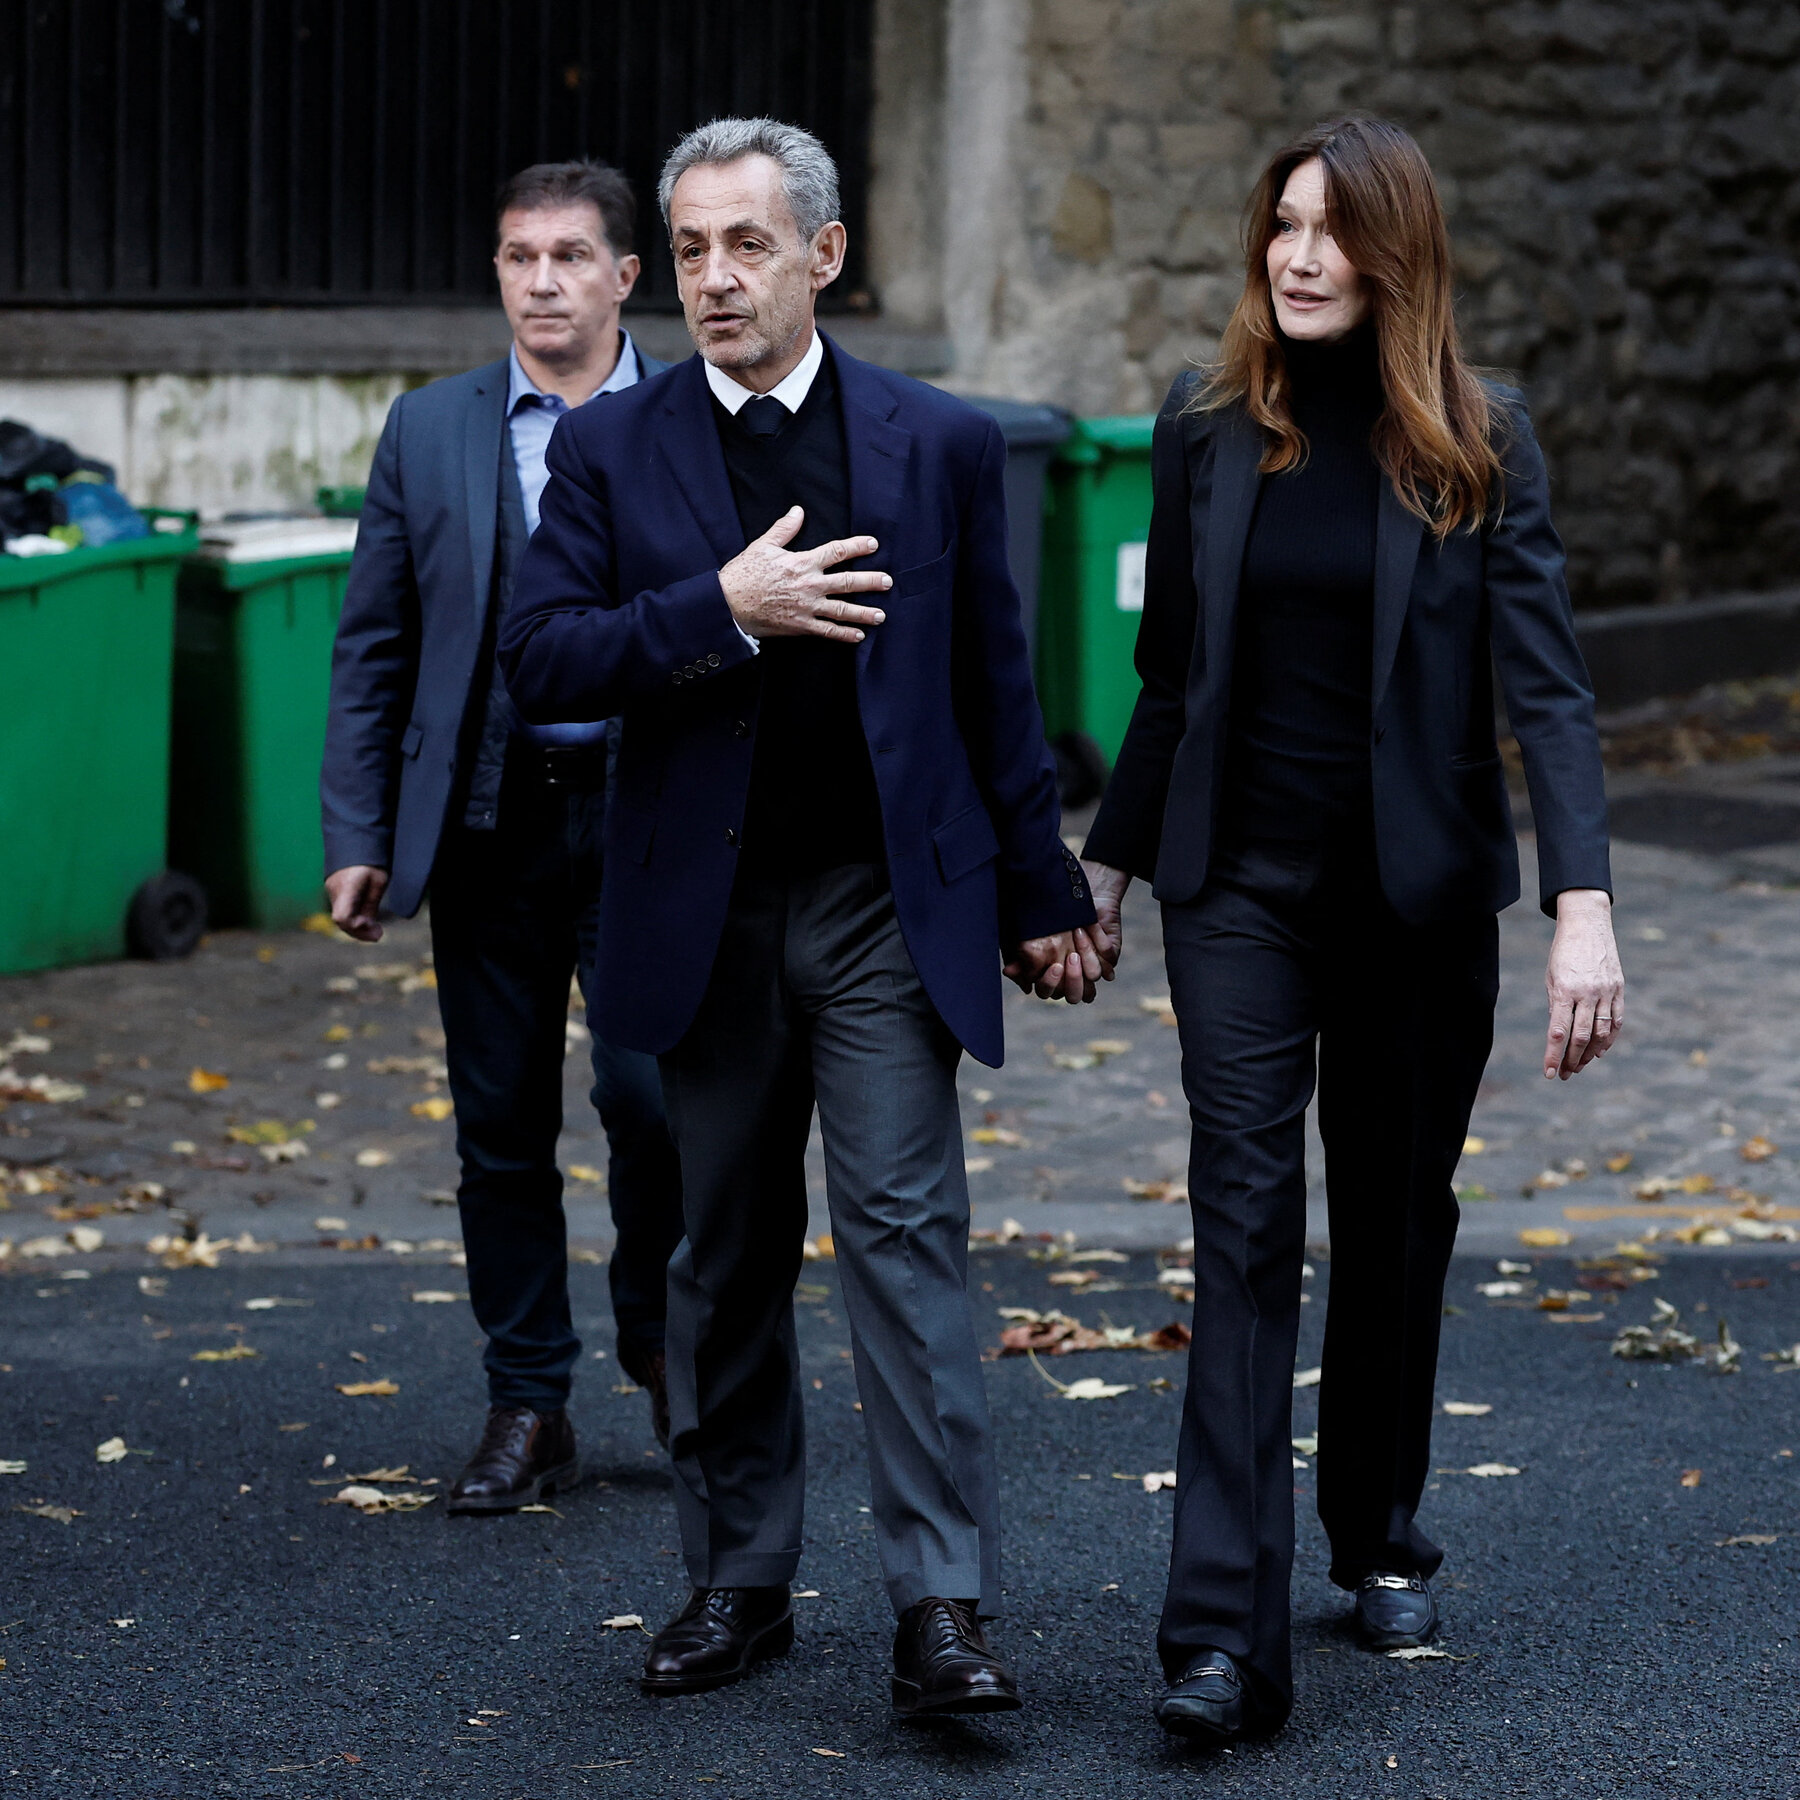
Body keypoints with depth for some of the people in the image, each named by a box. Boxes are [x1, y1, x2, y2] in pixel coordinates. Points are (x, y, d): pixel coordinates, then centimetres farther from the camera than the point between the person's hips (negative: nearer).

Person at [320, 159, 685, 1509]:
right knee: (502, 1127, 6)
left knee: (651, 1094, -10)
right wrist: (357, 836, 2)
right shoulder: (431, 433, 8)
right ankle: (529, 1410, 18)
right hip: (488, 823, 2)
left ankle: (659, 1332, 19)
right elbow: (373, 650, 9)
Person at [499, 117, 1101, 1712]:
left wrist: (1039, 892, 9)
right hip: (703, 916, 2)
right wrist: (721, 607, -18)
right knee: (722, 1262, 10)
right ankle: (739, 1581, 22)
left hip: (887, 906, -1)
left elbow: (994, 684, 8)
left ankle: (943, 1608, -8)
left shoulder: (941, 444, 4)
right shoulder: (611, 453, 3)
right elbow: (539, 662, -6)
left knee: (905, 1230, -9)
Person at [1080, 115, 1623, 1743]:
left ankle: (1380, 1536, 34)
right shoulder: (1207, 431, 1)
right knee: (1247, 1224, -8)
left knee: (1396, 1222, 12)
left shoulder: (1478, 444, -5)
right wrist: (1110, 866, 12)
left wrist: (1585, 907, -21)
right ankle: (1224, 1635, -13)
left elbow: (1545, 680, -11)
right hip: (1241, 888, 1)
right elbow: (1171, 672, 10)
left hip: (1419, 893, 0)